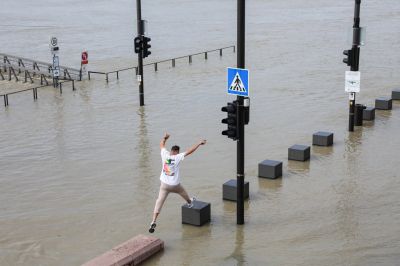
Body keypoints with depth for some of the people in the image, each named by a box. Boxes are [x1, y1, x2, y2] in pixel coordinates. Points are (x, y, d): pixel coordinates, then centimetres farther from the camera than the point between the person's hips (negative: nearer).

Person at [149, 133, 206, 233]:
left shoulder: (165, 154, -5)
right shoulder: (178, 157, -14)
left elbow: (161, 145, 14)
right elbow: (190, 151, -11)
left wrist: (164, 138, 32)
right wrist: (199, 143, -2)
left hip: (164, 184, 2)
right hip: (175, 185, -2)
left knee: (159, 202, -1)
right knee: (183, 192, 31)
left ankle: (153, 222, -11)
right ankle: (189, 202, 60)